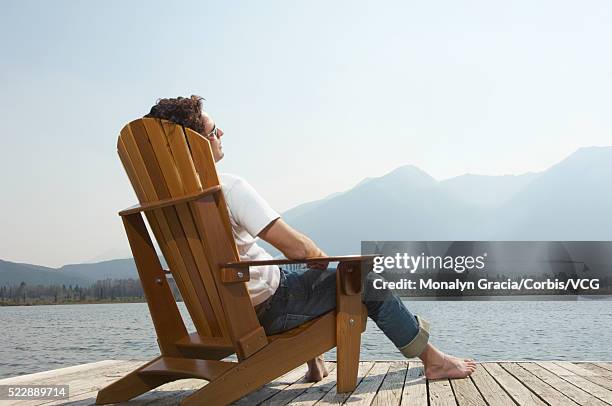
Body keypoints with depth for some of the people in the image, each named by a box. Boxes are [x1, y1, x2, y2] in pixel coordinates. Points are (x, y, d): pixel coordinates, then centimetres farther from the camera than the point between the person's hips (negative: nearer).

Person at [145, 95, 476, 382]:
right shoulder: (227, 187, -26)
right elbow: (297, 247, -28)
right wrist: (322, 258, -3)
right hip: (268, 309, -8)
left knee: (305, 274, 33)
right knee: (365, 279, 6)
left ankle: (314, 362, 36)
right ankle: (433, 360, 19)